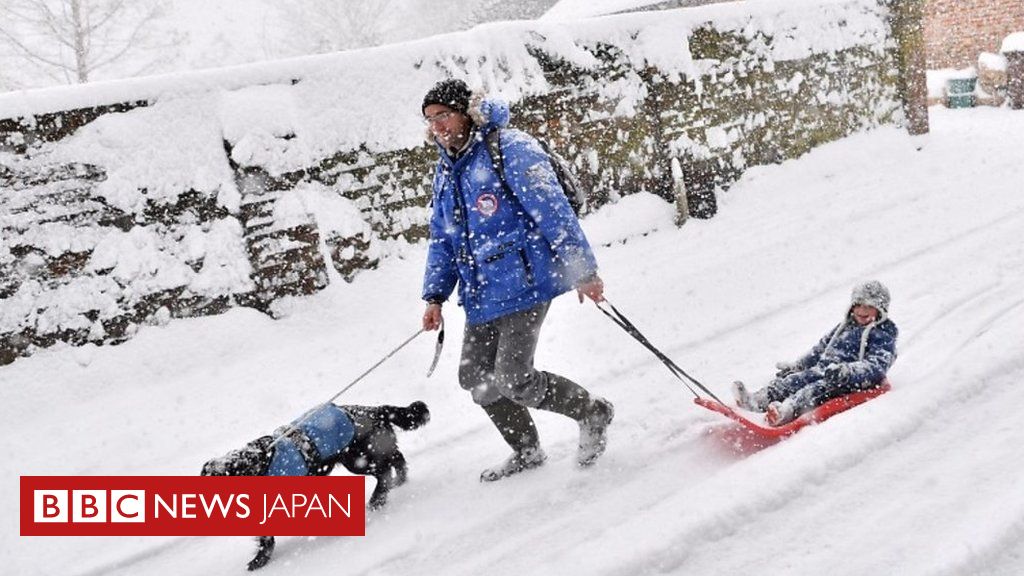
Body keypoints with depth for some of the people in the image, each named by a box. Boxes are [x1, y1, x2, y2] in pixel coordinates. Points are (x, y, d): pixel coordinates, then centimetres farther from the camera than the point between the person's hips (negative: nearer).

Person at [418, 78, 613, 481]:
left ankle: (593, 412, 12)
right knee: (475, 378, 8)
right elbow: (441, 240, 21)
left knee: (513, 380, -13)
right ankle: (527, 452, 27)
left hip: (524, 284, -8)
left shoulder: (510, 149, -11)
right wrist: (435, 296, 12)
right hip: (481, 294, 8)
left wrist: (583, 270, -16)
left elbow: (554, 211, -14)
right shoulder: (445, 170, 15)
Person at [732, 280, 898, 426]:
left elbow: (876, 367, -13)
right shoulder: (844, 327, 26)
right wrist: (795, 366, 22)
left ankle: (787, 411, -62)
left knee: (819, 390, -35)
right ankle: (757, 401, -41)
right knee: (793, 381, -19)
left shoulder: (884, 336, 3)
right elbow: (820, 349, 33)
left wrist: (847, 372, -31)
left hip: (850, 384, -7)